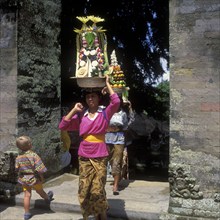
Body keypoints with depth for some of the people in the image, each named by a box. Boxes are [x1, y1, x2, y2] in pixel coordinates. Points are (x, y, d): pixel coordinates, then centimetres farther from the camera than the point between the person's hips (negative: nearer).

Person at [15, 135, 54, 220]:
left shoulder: (18, 157, -8)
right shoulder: (33, 155, -24)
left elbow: (17, 169, -1)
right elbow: (39, 169, -23)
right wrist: (41, 178, -9)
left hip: (23, 179, 3)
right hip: (34, 178, -3)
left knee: (27, 195, 11)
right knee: (40, 191, 23)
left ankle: (27, 213, 17)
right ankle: (47, 198, 51)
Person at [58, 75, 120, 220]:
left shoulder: (105, 113, -1)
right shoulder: (80, 115, 6)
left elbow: (116, 102, -19)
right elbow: (62, 126, 2)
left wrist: (107, 84, -8)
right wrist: (74, 110, -3)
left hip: (100, 157, -3)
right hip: (84, 157, 3)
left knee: (97, 191, -2)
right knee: (84, 191, 4)